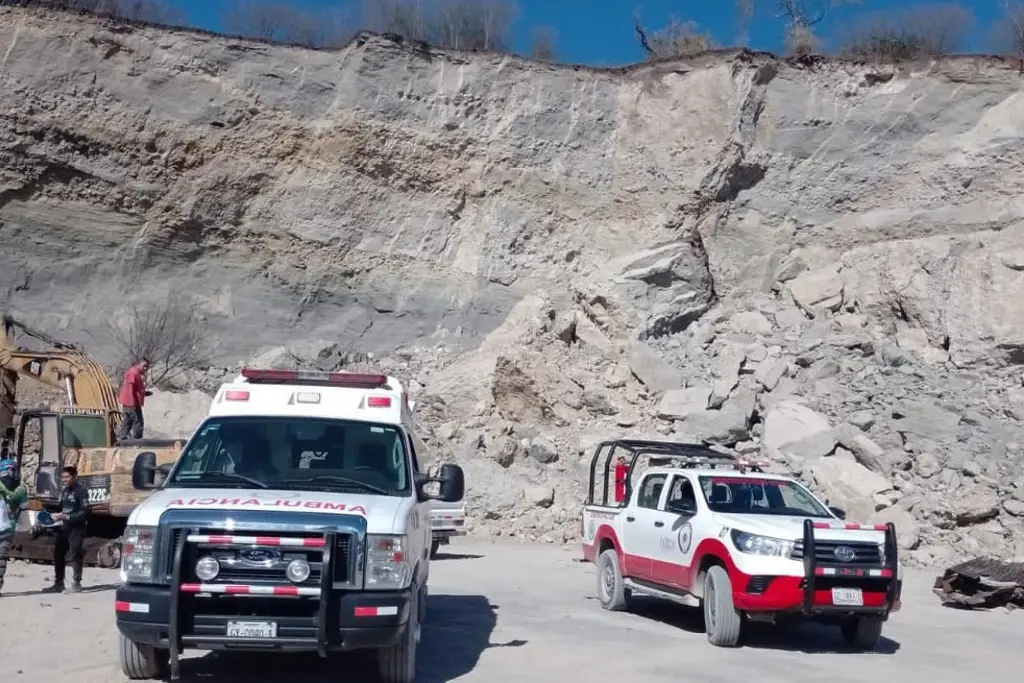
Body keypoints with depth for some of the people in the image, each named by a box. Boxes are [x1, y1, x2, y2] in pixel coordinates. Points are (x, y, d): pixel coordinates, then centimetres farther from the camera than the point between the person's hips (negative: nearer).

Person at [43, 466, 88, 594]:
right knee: (58, 554, 10)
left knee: (75, 555, -5)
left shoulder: (81, 491, -14)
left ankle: (76, 583, 1)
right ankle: (58, 583, 20)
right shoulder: (64, 491, 12)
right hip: (64, 528, 8)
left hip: (76, 529, -8)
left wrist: (66, 517, -22)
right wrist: (56, 514, -1)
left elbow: (84, 513, -19)